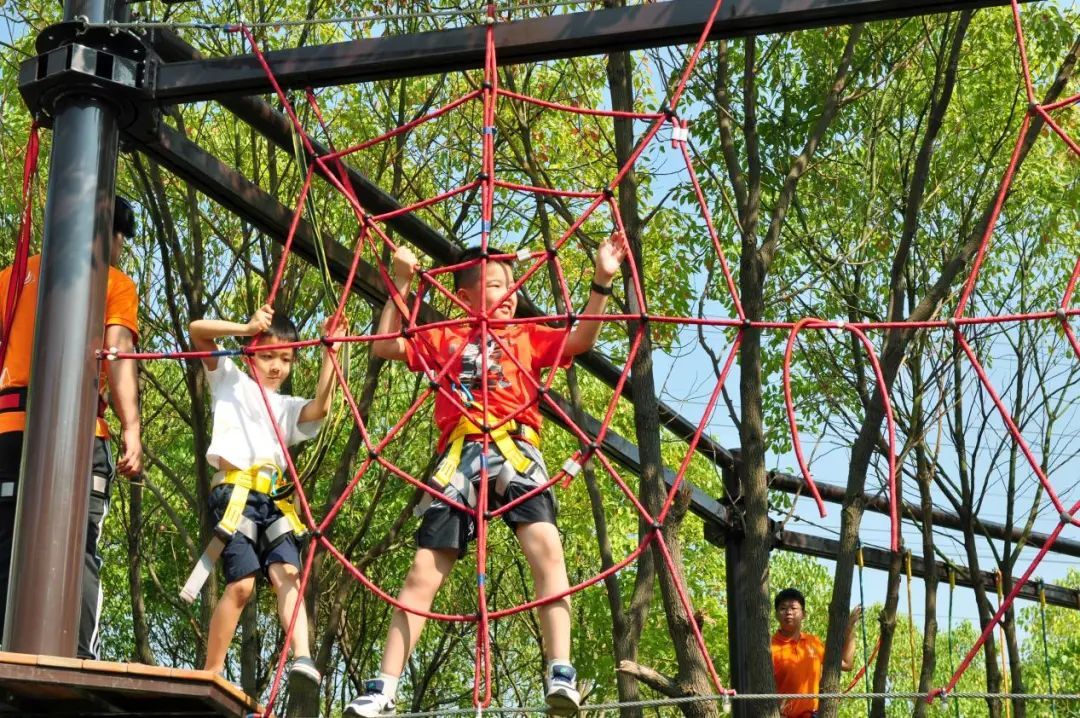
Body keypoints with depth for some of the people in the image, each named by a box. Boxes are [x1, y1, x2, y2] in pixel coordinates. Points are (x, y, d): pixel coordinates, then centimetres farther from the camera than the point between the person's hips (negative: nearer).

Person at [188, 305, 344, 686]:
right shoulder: (231, 381, 18)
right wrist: (247, 328, -2)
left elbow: (321, 406, 0)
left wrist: (329, 351, -6)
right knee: (241, 583, -14)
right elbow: (197, 330, 7)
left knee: (287, 573, -16)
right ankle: (211, 673, -6)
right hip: (235, 493, -4)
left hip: (275, 499, 4)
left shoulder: (289, 407, 24)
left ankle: (302, 656, -31)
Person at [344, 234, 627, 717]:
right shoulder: (444, 339, 21)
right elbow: (386, 347, 15)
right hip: (460, 456, 1)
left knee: (545, 547, -25)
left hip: (515, 451, -1)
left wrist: (602, 281, 0)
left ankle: (561, 676, -30)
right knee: (424, 571, -3)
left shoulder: (529, 337, 22)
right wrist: (401, 285, 12)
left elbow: (582, 338, 9)